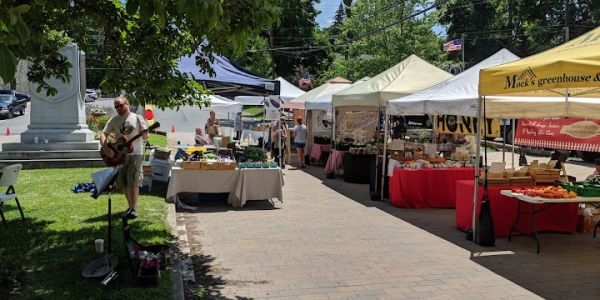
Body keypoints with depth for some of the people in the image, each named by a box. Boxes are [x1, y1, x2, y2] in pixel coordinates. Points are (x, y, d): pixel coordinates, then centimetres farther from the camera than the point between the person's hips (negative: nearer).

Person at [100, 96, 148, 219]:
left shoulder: (137, 118, 3)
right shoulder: (114, 120, 11)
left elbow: (145, 136, 1)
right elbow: (104, 134, 7)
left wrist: (143, 132, -22)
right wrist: (105, 145, -13)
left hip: (135, 154, -4)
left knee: (133, 181, -10)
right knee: (122, 182, 9)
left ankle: (134, 209, -8)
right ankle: (130, 206, 23)